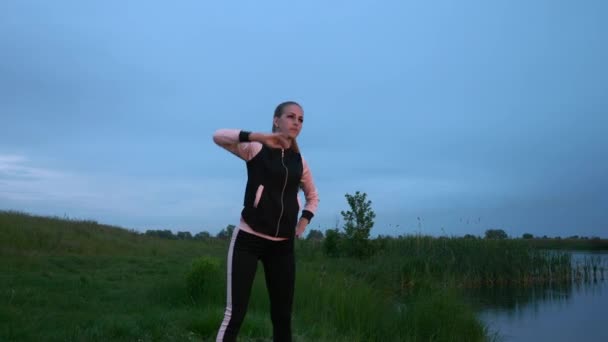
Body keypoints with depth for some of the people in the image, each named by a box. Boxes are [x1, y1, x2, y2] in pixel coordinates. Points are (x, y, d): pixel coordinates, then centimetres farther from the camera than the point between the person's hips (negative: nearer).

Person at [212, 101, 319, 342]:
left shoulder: (300, 162, 10)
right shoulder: (257, 149, -1)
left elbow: (313, 196, 26)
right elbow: (218, 136, -16)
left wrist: (305, 220, 7)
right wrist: (258, 136, -28)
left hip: (283, 245, 5)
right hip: (248, 239, -4)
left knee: (283, 315, 8)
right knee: (235, 313, -8)